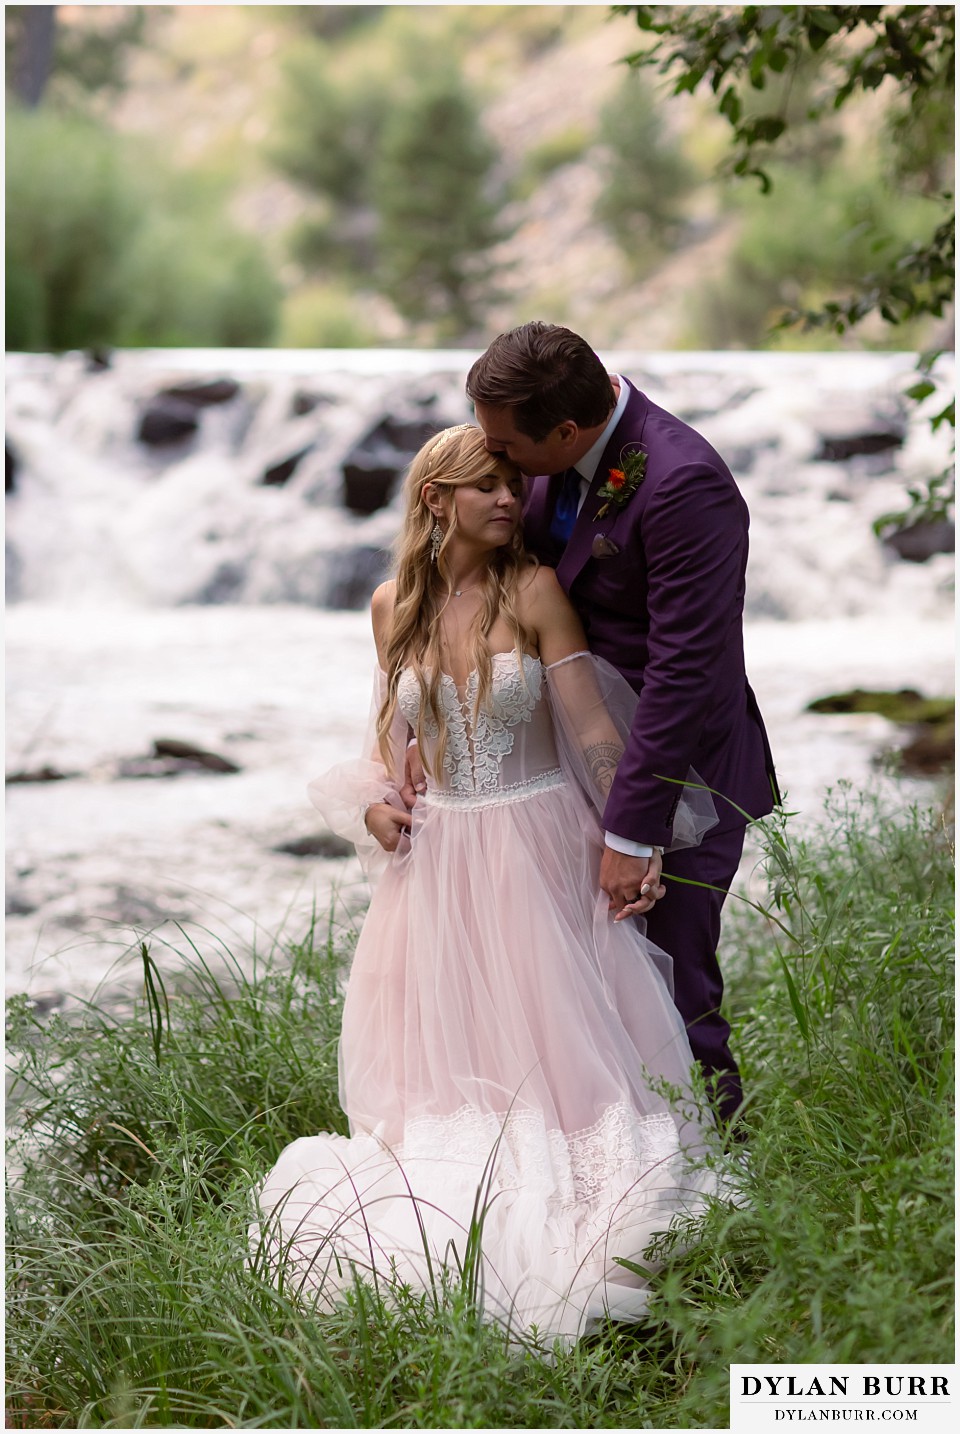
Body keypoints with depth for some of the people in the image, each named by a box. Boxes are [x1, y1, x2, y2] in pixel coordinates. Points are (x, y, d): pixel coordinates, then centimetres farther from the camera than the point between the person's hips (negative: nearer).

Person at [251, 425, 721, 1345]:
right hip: (436, 856, 3)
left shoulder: (533, 591, -8)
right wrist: (378, 801, -2)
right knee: (440, 1043, 7)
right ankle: (456, 1171, 21)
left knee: (548, 1034, -1)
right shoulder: (394, 605, 3)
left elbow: (594, 726, -10)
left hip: (537, 845, -3)